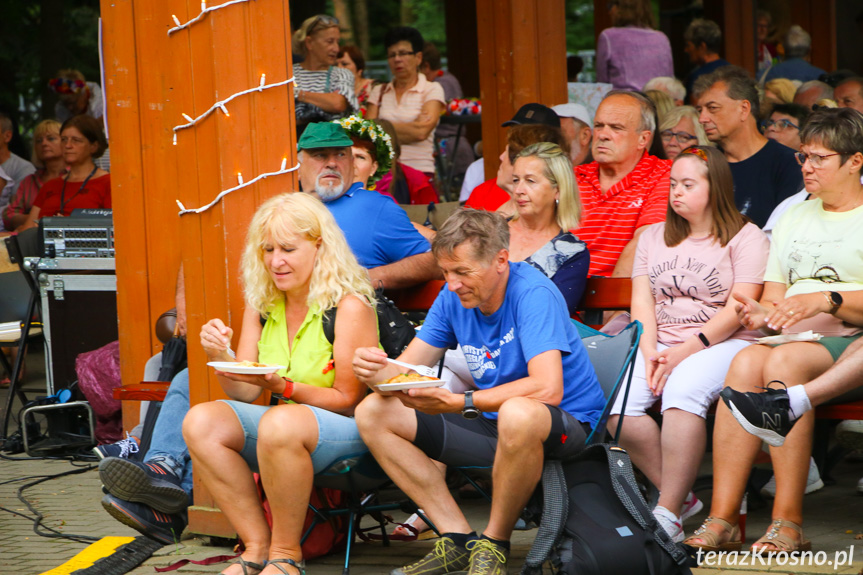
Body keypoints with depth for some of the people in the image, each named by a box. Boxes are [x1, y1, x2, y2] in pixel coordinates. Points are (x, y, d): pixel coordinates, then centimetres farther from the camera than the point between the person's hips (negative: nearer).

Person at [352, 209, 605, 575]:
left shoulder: (533, 294, -22)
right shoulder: (454, 297, 0)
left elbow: (547, 390, -34)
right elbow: (405, 372, 1)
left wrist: (456, 403, -35)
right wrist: (374, 371, -24)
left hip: (567, 423, -8)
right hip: (493, 421, 8)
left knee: (517, 415, -44)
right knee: (372, 413, -3)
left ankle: (494, 544, -18)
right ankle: (457, 539, -10)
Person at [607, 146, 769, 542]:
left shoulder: (746, 238, 4)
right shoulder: (653, 238, 21)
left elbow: (738, 311, -7)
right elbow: (642, 302, 11)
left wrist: (685, 351, -16)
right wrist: (650, 352, -8)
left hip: (723, 344, -5)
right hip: (659, 343, 5)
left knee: (682, 391, -36)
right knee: (618, 404, -24)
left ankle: (667, 515, -34)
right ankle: (680, 497, -12)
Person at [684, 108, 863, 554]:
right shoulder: (793, 218, 26)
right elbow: (773, 298, 20)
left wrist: (826, 301, -18)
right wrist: (761, 314, -2)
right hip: (793, 339, 5)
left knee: (784, 360, -35)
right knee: (747, 361, -29)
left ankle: (788, 524, -35)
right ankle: (721, 520, -35)